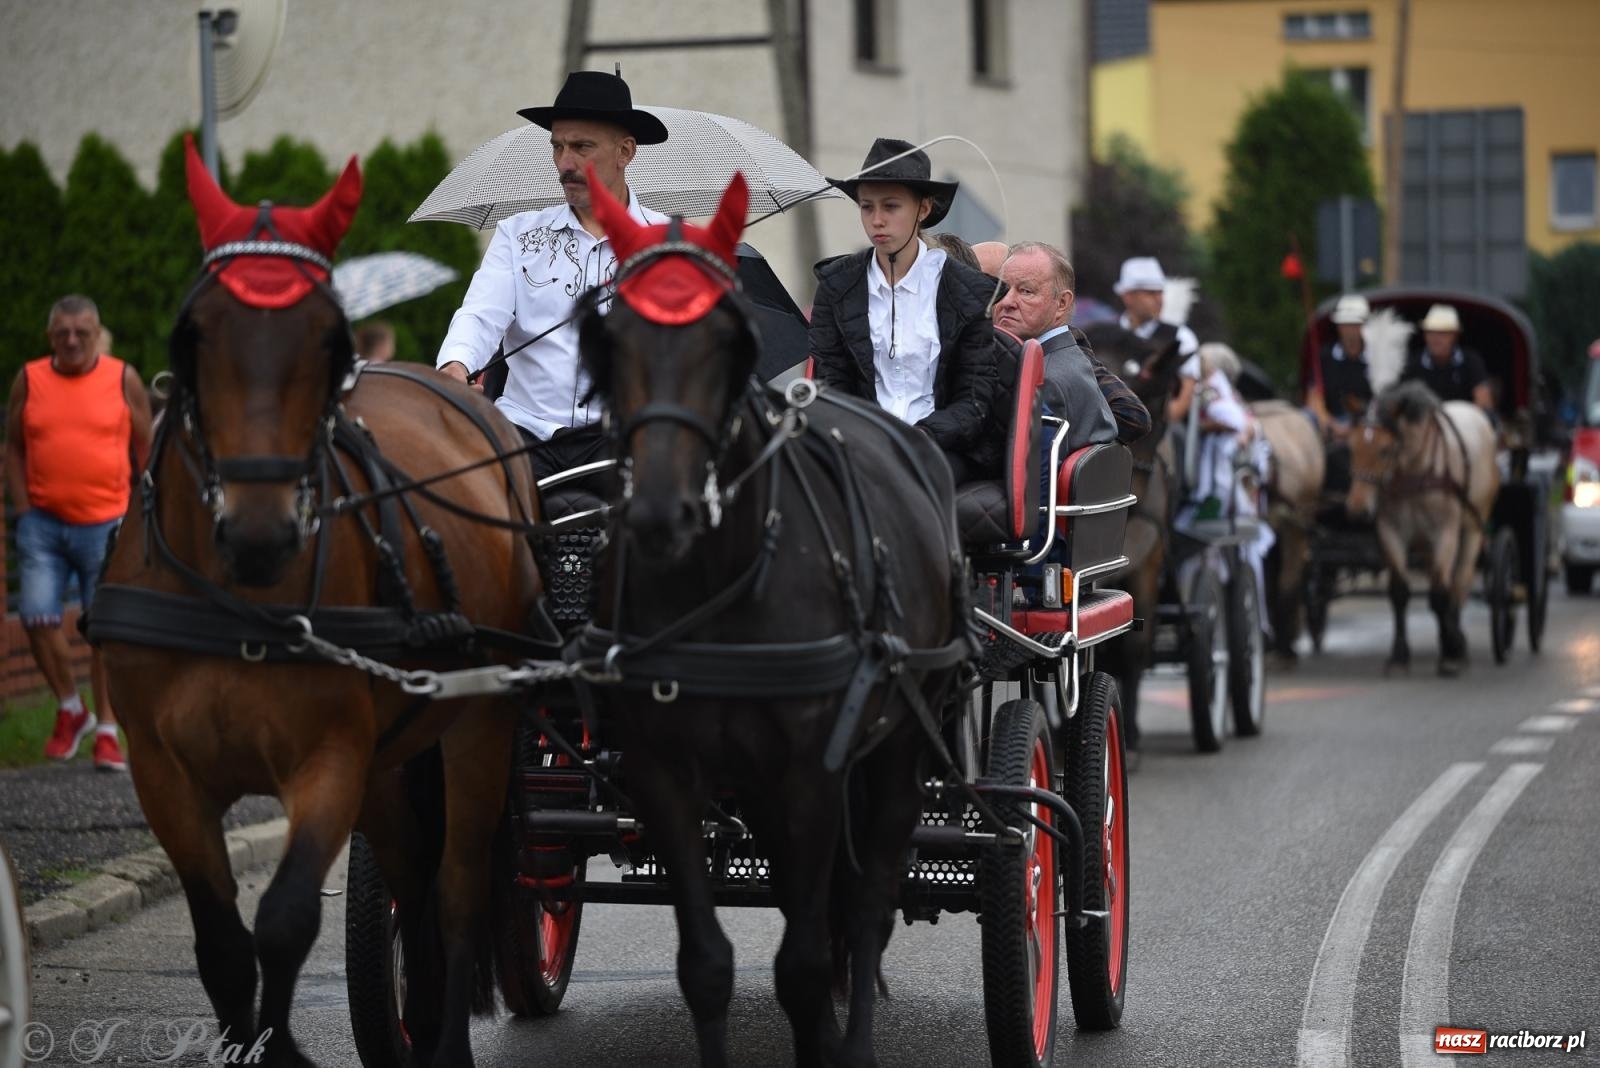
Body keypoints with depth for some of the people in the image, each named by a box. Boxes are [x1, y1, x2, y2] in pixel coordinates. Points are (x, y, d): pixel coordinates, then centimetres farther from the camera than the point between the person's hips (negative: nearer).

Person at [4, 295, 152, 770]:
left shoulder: (123, 380, 1)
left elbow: (146, 451, 6)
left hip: (106, 525, -1)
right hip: (43, 523, 1)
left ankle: (106, 732, 11)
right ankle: (70, 710, 15)